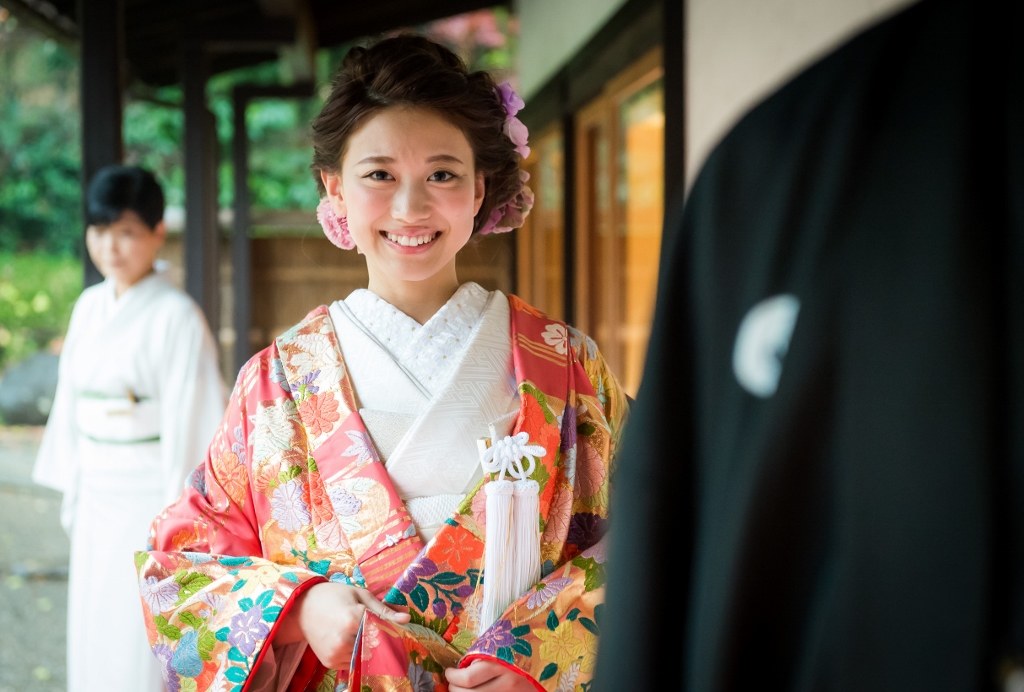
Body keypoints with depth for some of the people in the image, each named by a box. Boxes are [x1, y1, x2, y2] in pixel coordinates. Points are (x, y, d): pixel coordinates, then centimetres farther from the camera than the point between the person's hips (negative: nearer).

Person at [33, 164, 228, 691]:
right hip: (96, 496, 7)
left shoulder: (176, 316, -13)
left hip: (152, 494, -7)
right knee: (93, 631, 13)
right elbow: (71, 402, 13)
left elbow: (191, 416, -14)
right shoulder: (89, 307, 8)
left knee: (141, 643, -1)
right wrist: (72, 491, 12)